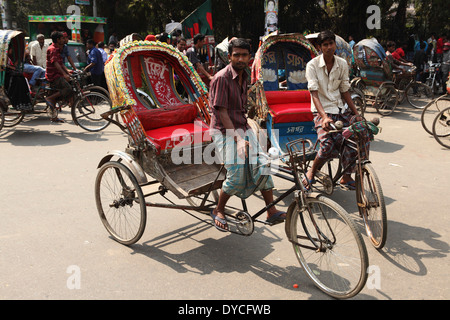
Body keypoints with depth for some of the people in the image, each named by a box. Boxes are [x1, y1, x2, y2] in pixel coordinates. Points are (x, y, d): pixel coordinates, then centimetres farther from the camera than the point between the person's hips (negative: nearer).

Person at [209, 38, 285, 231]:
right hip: (225, 131, -7)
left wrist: (244, 133, 15)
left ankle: (272, 212, 5)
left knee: (262, 165, -4)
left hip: (243, 128, 7)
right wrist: (237, 138, -25)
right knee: (237, 174, -18)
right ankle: (218, 211, 6)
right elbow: (221, 111, -19)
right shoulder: (221, 78, -15)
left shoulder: (244, 77, 10)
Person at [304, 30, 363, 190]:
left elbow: (345, 91, 11)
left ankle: (346, 177, 11)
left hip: (340, 109, 5)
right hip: (322, 111, -5)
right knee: (328, 146, -26)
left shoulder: (342, 64, 6)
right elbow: (314, 93, -16)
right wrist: (324, 117, -28)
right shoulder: (313, 65, -8)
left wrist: (356, 113, 4)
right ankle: (311, 172, 4)